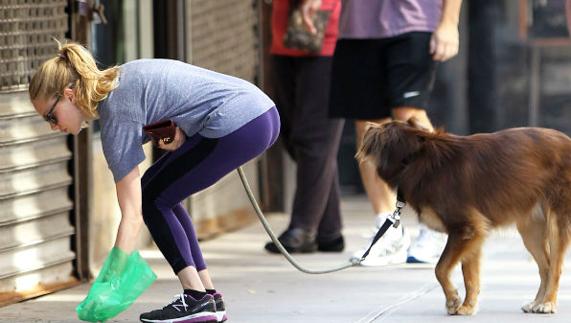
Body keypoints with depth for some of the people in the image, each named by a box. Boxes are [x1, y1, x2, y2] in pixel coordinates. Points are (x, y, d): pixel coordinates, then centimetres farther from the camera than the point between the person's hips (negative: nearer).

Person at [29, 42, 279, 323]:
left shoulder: (116, 114, -11)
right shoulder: (118, 79, 14)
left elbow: (132, 215, -14)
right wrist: (177, 133, -2)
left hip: (239, 124, -10)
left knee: (152, 199, 2)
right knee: (159, 191, 15)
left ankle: (197, 299, -2)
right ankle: (209, 295, 13)